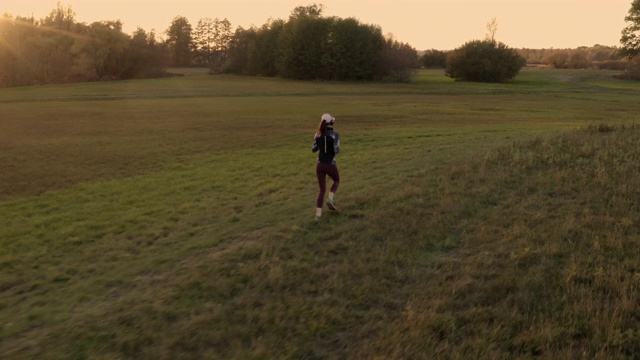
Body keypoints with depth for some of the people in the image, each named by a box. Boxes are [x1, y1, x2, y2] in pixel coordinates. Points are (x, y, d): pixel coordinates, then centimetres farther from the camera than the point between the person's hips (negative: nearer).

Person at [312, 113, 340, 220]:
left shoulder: (318, 134, 0)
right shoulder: (335, 135, -13)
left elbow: (314, 149, 4)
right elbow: (336, 150, -20)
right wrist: (338, 148, 3)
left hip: (320, 165, 3)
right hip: (330, 165, -3)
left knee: (322, 190, 13)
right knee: (336, 181, 29)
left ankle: (318, 213, 5)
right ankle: (330, 199, 6)